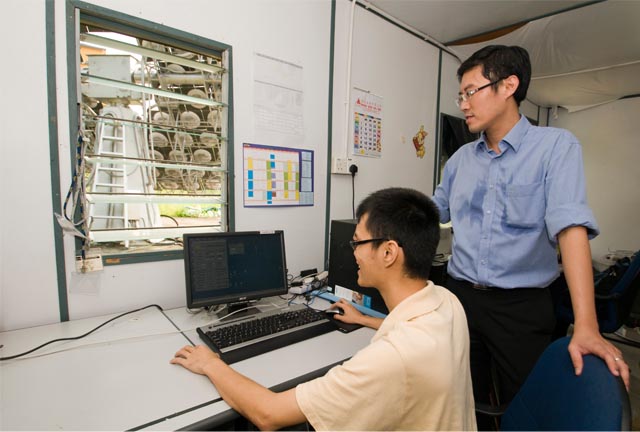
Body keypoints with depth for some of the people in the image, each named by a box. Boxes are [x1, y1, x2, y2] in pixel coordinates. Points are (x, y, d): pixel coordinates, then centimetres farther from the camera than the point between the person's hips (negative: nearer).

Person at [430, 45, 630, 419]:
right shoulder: (461, 158, 7)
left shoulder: (556, 146, -7)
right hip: (461, 296, 4)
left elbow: (570, 226, -19)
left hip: (522, 305, -4)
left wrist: (586, 326, -24)